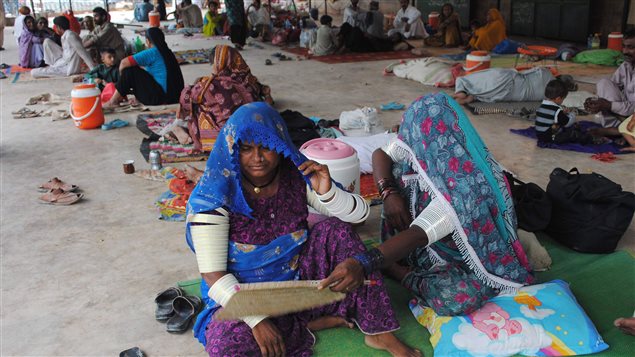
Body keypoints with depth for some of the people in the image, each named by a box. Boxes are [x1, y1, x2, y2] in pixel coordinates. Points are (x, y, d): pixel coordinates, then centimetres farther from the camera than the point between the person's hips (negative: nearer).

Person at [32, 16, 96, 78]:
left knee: (33, 72, -5)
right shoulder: (66, 35, 10)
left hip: (68, 69, -9)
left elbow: (83, 52, -24)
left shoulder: (69, 35, -19)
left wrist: (94, 69, -27)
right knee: (47, 41, 13)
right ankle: (52, 67, 17)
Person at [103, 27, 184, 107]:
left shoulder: (153, 52, -11)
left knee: (129, 71, -3)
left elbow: (124, 62, -12)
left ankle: (113, 101, 7)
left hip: (161, 97, -9)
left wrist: (122, 76, 7)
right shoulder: (167, 52, 15)